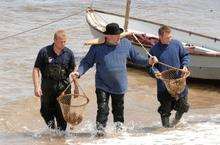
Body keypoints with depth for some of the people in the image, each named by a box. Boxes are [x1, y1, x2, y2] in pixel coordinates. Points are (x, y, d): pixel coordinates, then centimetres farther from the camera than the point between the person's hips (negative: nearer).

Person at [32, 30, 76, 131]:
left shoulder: (69, 53, 1)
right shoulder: (44, 52, -5)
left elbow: (73, 71, 11)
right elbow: (36, 70, -3)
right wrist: (37, 87, -11)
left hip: (63, 87, 0)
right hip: (47, 87, 0)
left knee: (62, 115, -1)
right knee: (46, 112, 7)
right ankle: (52, 129, 33)